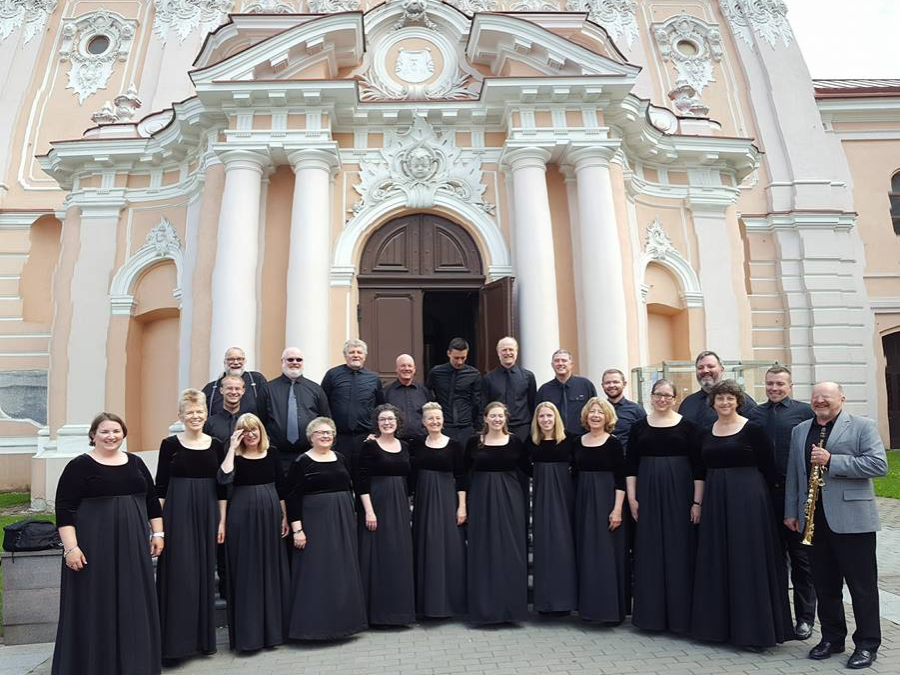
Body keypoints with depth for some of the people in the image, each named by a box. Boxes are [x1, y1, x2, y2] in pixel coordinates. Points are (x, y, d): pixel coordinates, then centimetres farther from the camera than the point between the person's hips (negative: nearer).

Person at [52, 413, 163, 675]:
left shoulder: (135, 463, 8)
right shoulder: (80, 466, -6)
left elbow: (152, 500, 13)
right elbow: (64, 508, -10)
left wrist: (158, 533, 8)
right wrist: (71, 547, -17)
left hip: (132, 545, 5)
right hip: (94, 546, -4)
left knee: (133, 604, 10)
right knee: (95, 605, 2)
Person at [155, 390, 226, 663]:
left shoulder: (216, 445, 4)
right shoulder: (170, 444, -2)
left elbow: (221, 487, 7)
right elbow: (160, 486, -1)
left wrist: (222, 520, 3)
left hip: (207, 513, 3)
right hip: (177, 512, -2)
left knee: (204, 572, 9)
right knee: (178, 573, -1)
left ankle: (203, 637, 22)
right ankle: (176, 638, 11)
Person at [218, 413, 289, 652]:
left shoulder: (271, 454, 5)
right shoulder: (236, 456, -3)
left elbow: (280, 487, 9)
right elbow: (224, 478, -23)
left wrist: (284, 516, 6)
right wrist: (232, 447, -19)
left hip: (270, 514, 3)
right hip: (242, 516, -3)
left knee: (271, 569, 9)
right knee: (246, 571, 2)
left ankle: (272, 628, 22)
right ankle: (248, 632, 12)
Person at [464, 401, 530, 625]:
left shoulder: (515, 442, 3)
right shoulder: (474, 442, 2)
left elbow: (526, 468, 6)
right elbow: (465, 473, 6)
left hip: (509, 498, 0)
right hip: (481, 498, 0)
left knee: (510, 551, 3)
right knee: (483, 552, 3)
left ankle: (510, 606, 14)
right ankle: (485, 607, 13)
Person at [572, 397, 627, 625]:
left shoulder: (613, 443, -5)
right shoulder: (577, 442, 7)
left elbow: (620, 479, -8)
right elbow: (574, 475, 11)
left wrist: (617, 509, -16)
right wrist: (574, 505, 8)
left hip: (606, 500, -4)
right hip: (583, 501, 5)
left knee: (608, 553, -1)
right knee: (587, 554, 9)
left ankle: (611, 609, 8)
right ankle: (590, 605, 20)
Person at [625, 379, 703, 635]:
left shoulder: (687, 426, 1)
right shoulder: (639, 427, 6)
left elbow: (698, 466, -1)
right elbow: (630, 465, 6)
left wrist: (697, 501, -6)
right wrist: (632, 498, -1)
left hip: (679, 493, -2)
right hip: (647, 494, 2)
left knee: (679, 552, 2)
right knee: (649, 553, 6)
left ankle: (680, 614, 14)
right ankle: (651, 613, 17)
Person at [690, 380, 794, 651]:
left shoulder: (752, 430, -6)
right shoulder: (706, 433, 9)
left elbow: (768, 467, -5)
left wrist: (758, 496, -2)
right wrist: (700, 501, 8)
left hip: (747, 498, -5)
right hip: (715, 500, 6)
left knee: (748, 561, -1)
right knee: (717, 561, 10)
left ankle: (753, 630, 10)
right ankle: (720, 624, 21)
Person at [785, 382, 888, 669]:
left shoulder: (862, 426, -1)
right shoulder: (799, 430, 14)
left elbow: (878, 464, -14)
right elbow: (793, 473, 16)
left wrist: (831, 460, -20)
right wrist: (791, 511, 12)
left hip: (852, 518, -5)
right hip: (815, 519, 5)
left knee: (862, 585, 4)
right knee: (824, 584, 12)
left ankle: (867, 644, 16)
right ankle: (832, 638, 24)